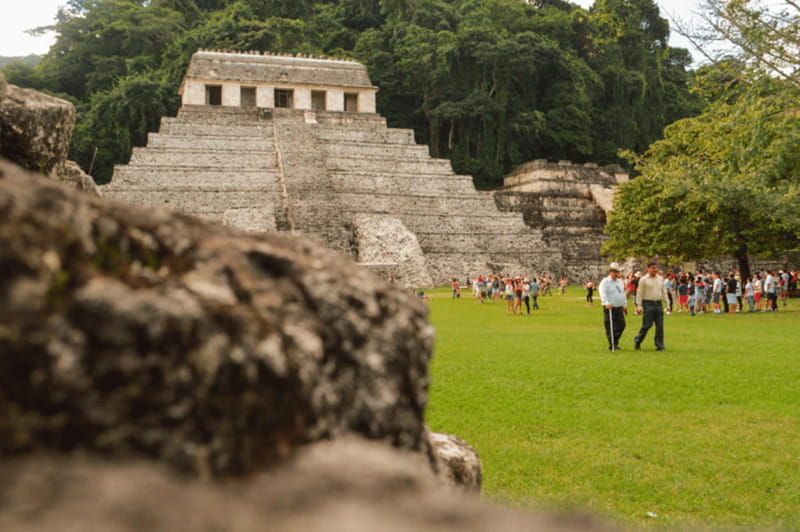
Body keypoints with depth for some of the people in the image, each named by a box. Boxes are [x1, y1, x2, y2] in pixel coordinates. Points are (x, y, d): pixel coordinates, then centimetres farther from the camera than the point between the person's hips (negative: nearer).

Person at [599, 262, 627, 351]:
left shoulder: (620, 282, 17)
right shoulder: (605, 282, -6)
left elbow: (623, 294, 25)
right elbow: (603, 293, -19)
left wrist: (625, 305, 20)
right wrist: (607, 303, -32)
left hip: (619, 308, 7)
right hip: (610, 308, -7)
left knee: (621, 325, 5)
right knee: (610, 328, -4)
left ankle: (615, 342, 21)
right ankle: (612, 345, 4)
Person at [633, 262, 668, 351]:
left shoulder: (660, 279, 14)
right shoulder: (643, 280, -2)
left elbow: (663, 291, 19)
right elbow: (639, 293, -4)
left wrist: (666, 303, 14)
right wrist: (639, 305, -10)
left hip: (659, 304, 5)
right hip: (648, 304, -5)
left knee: (660, 325, 1)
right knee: (647, 324, -6)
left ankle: (659, 345, 6)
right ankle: (637, 341, 13)